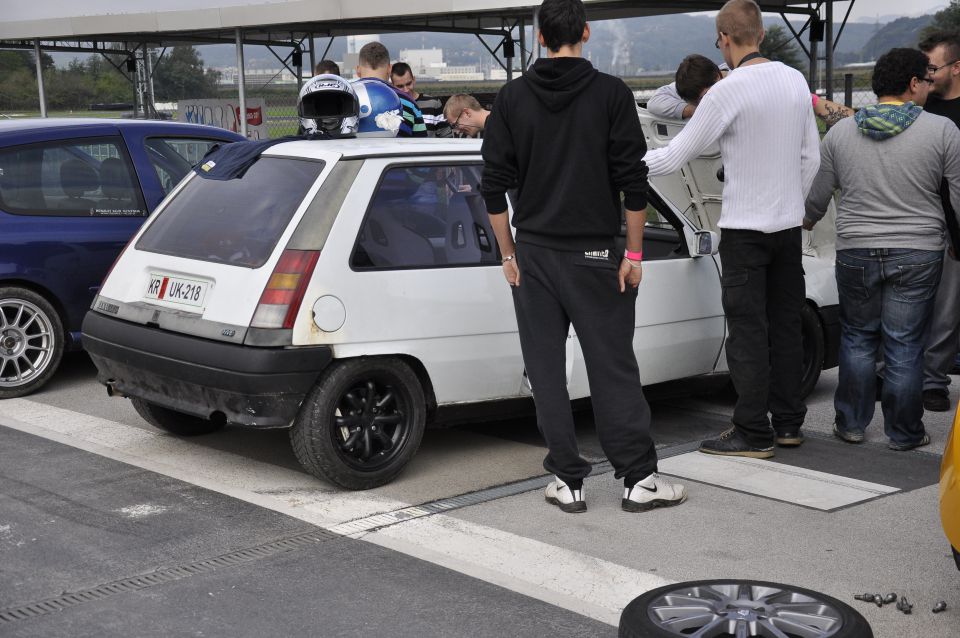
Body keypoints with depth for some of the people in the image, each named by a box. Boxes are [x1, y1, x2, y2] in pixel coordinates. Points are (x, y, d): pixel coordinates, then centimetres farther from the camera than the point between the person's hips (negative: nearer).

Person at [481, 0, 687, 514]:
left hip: (533, 256, 2)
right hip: (593, 255, -2)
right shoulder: (611, 94, -5)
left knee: (546, 371, 7)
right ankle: (639, 479, 8)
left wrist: (508, 254, 9)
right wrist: (633, 253, -1)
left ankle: (568, 482, 9)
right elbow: (633, 181, -8)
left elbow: (494, 187, 2)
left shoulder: (512, 97, 3)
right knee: (613, 368, 4)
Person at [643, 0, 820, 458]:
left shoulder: (728, 91, -16)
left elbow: (676, 156, -12)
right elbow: (810, 157, 11)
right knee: (786, 325, 13)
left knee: (748, 331, -1)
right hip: (789, 224, 7)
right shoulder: (795, 81, 4)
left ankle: (753, 434, 2)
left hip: (745, 228, -7)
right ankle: (788, 423, 21)